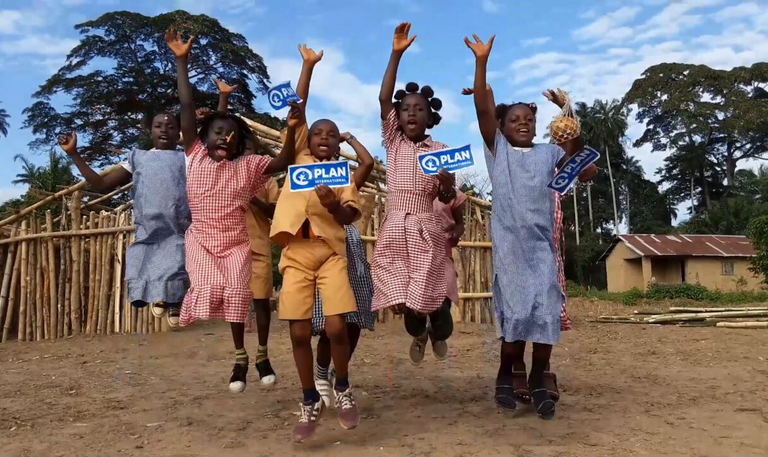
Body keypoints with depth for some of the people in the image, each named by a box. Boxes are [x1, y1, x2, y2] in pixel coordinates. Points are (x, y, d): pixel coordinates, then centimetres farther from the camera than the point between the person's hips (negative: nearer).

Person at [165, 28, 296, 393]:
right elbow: (187, 108, -3)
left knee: (237, 291, -14)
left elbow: (283, 163, -4)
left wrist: (291, 130, -20)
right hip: (201, 240, -1)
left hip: (235, 244, 1)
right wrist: (181, 61, -6)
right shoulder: (195, 156, 1)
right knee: (208, 286, -25)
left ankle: (240, 355, 5)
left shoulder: (247, 166, 4)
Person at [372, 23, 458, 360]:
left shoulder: (440, 150, 5)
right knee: (402, 299, 3)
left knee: (428, 294, 0)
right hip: (394, 230, 1)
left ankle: (439, 334, 33)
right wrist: (396, 54, -12)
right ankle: (417, 333, 36)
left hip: (426, 230, -1)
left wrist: (447, 184, -20)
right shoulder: (393, 142, 6)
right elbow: (383, 98, -5)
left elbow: (447, 199, 4)